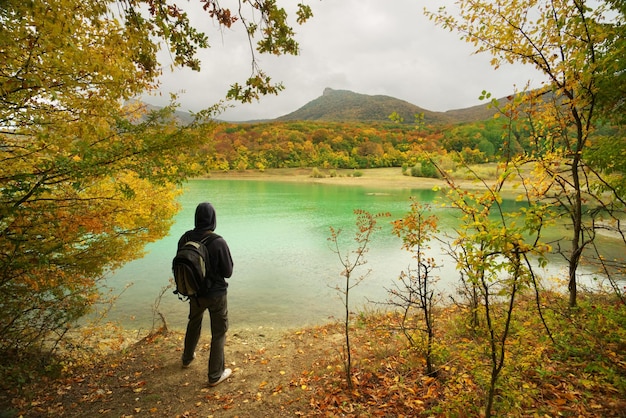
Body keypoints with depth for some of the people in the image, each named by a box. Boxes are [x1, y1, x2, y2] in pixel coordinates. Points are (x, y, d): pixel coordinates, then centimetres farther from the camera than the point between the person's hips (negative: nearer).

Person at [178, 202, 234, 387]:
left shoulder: (185, 238, -12)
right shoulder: (218, 242, -26)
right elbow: (228, 272, -16)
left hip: (195, 292, 5)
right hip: (216, 294, -5)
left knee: (193, 323, 30)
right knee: (219, 332, 12)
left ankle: (187, 358, 52)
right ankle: (215, 375, 22)